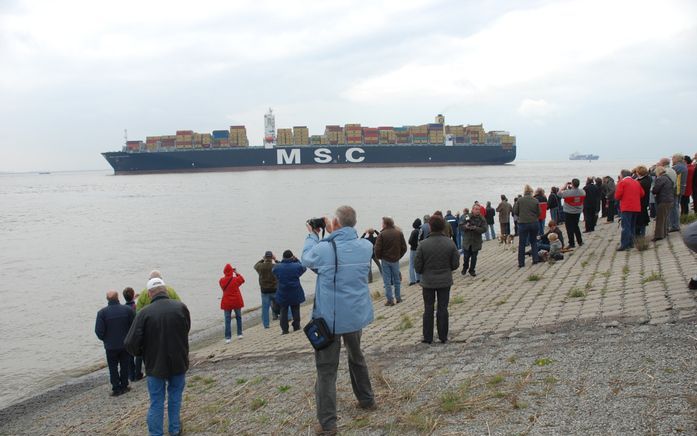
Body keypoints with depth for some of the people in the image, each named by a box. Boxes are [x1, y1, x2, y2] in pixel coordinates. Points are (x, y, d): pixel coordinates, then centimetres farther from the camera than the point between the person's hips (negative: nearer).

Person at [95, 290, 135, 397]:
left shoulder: (102, 313, -13)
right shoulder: (127, 309, -9)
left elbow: (99, 331, -13)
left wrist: (104, 339, 7)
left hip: (111, 345, -1)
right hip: (126, 344, 2)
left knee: (113, 368, 10)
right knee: (125, 366, 15)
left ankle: (116, 388, 11)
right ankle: (124, 386, 22)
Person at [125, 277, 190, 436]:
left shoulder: (144, 313, -17)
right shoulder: (181, 307, -10)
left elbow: (130, 344, -19)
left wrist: (141, 353, 2)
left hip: (155, 365, -2)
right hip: (179, 363, 2)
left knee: (156, 402, 11)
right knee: (175, 397, 21)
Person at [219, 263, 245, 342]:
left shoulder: (221, 281, -9)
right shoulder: (235, 279, -13)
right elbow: (242, 279, 6)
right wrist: (236, 273, 13)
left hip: (226, 303, 1)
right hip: (237, 301, -1)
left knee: (227, 320, 4)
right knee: (238, 317, 19)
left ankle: (228, 337, -2)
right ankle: (239, 334, 24)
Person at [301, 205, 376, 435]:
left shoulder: (323, 249, -19)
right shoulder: (366, 247, -6)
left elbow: (306, 259, 3)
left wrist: (313, 235, 17)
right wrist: (332, 234, 16)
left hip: (329, 319, -5)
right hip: (357, 315, 5)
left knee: (326, 369, 2)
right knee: (357, 358, 27)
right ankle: (366, 400, 42)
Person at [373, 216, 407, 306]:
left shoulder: (382, 234, -13)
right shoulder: (399, 233, -1)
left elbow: (377, 249, -17)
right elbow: (404, 247, 0)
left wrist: (379, 257, 1)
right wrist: (399, 256, 12)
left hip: (385, 260, -3)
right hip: (395, 260, 3)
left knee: (387, 281, 3)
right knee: (397, 280, 17)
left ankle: (390, 300, 4)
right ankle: (398, 298, 22)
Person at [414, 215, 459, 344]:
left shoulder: (423, 245, -15)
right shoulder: (450, 244, -9)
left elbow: (418, 266, -10)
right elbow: (455, 264, -5)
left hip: (428, 281, -1)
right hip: (445, 281, 1)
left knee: (428, 309, 10)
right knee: (443, 308, 11)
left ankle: (428, 337, 15)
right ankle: (443, 337, 16)